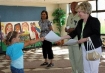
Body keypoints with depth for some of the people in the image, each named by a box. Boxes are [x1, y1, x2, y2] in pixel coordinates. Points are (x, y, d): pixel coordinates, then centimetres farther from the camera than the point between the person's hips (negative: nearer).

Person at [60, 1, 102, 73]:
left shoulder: (94, 21, -12)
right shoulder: (80, 22, 10)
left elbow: (97, 35, -17)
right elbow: (74, 33, 10)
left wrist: (85, 39, -23)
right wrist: (62, 37, 2)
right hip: (84, 48, 7)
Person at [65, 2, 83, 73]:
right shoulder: (70, 16, 14)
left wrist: (73, 29, -24)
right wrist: (66, 29, 0)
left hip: (78, 41, -8)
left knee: (78, 58, -4)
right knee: (71, 57, 15)